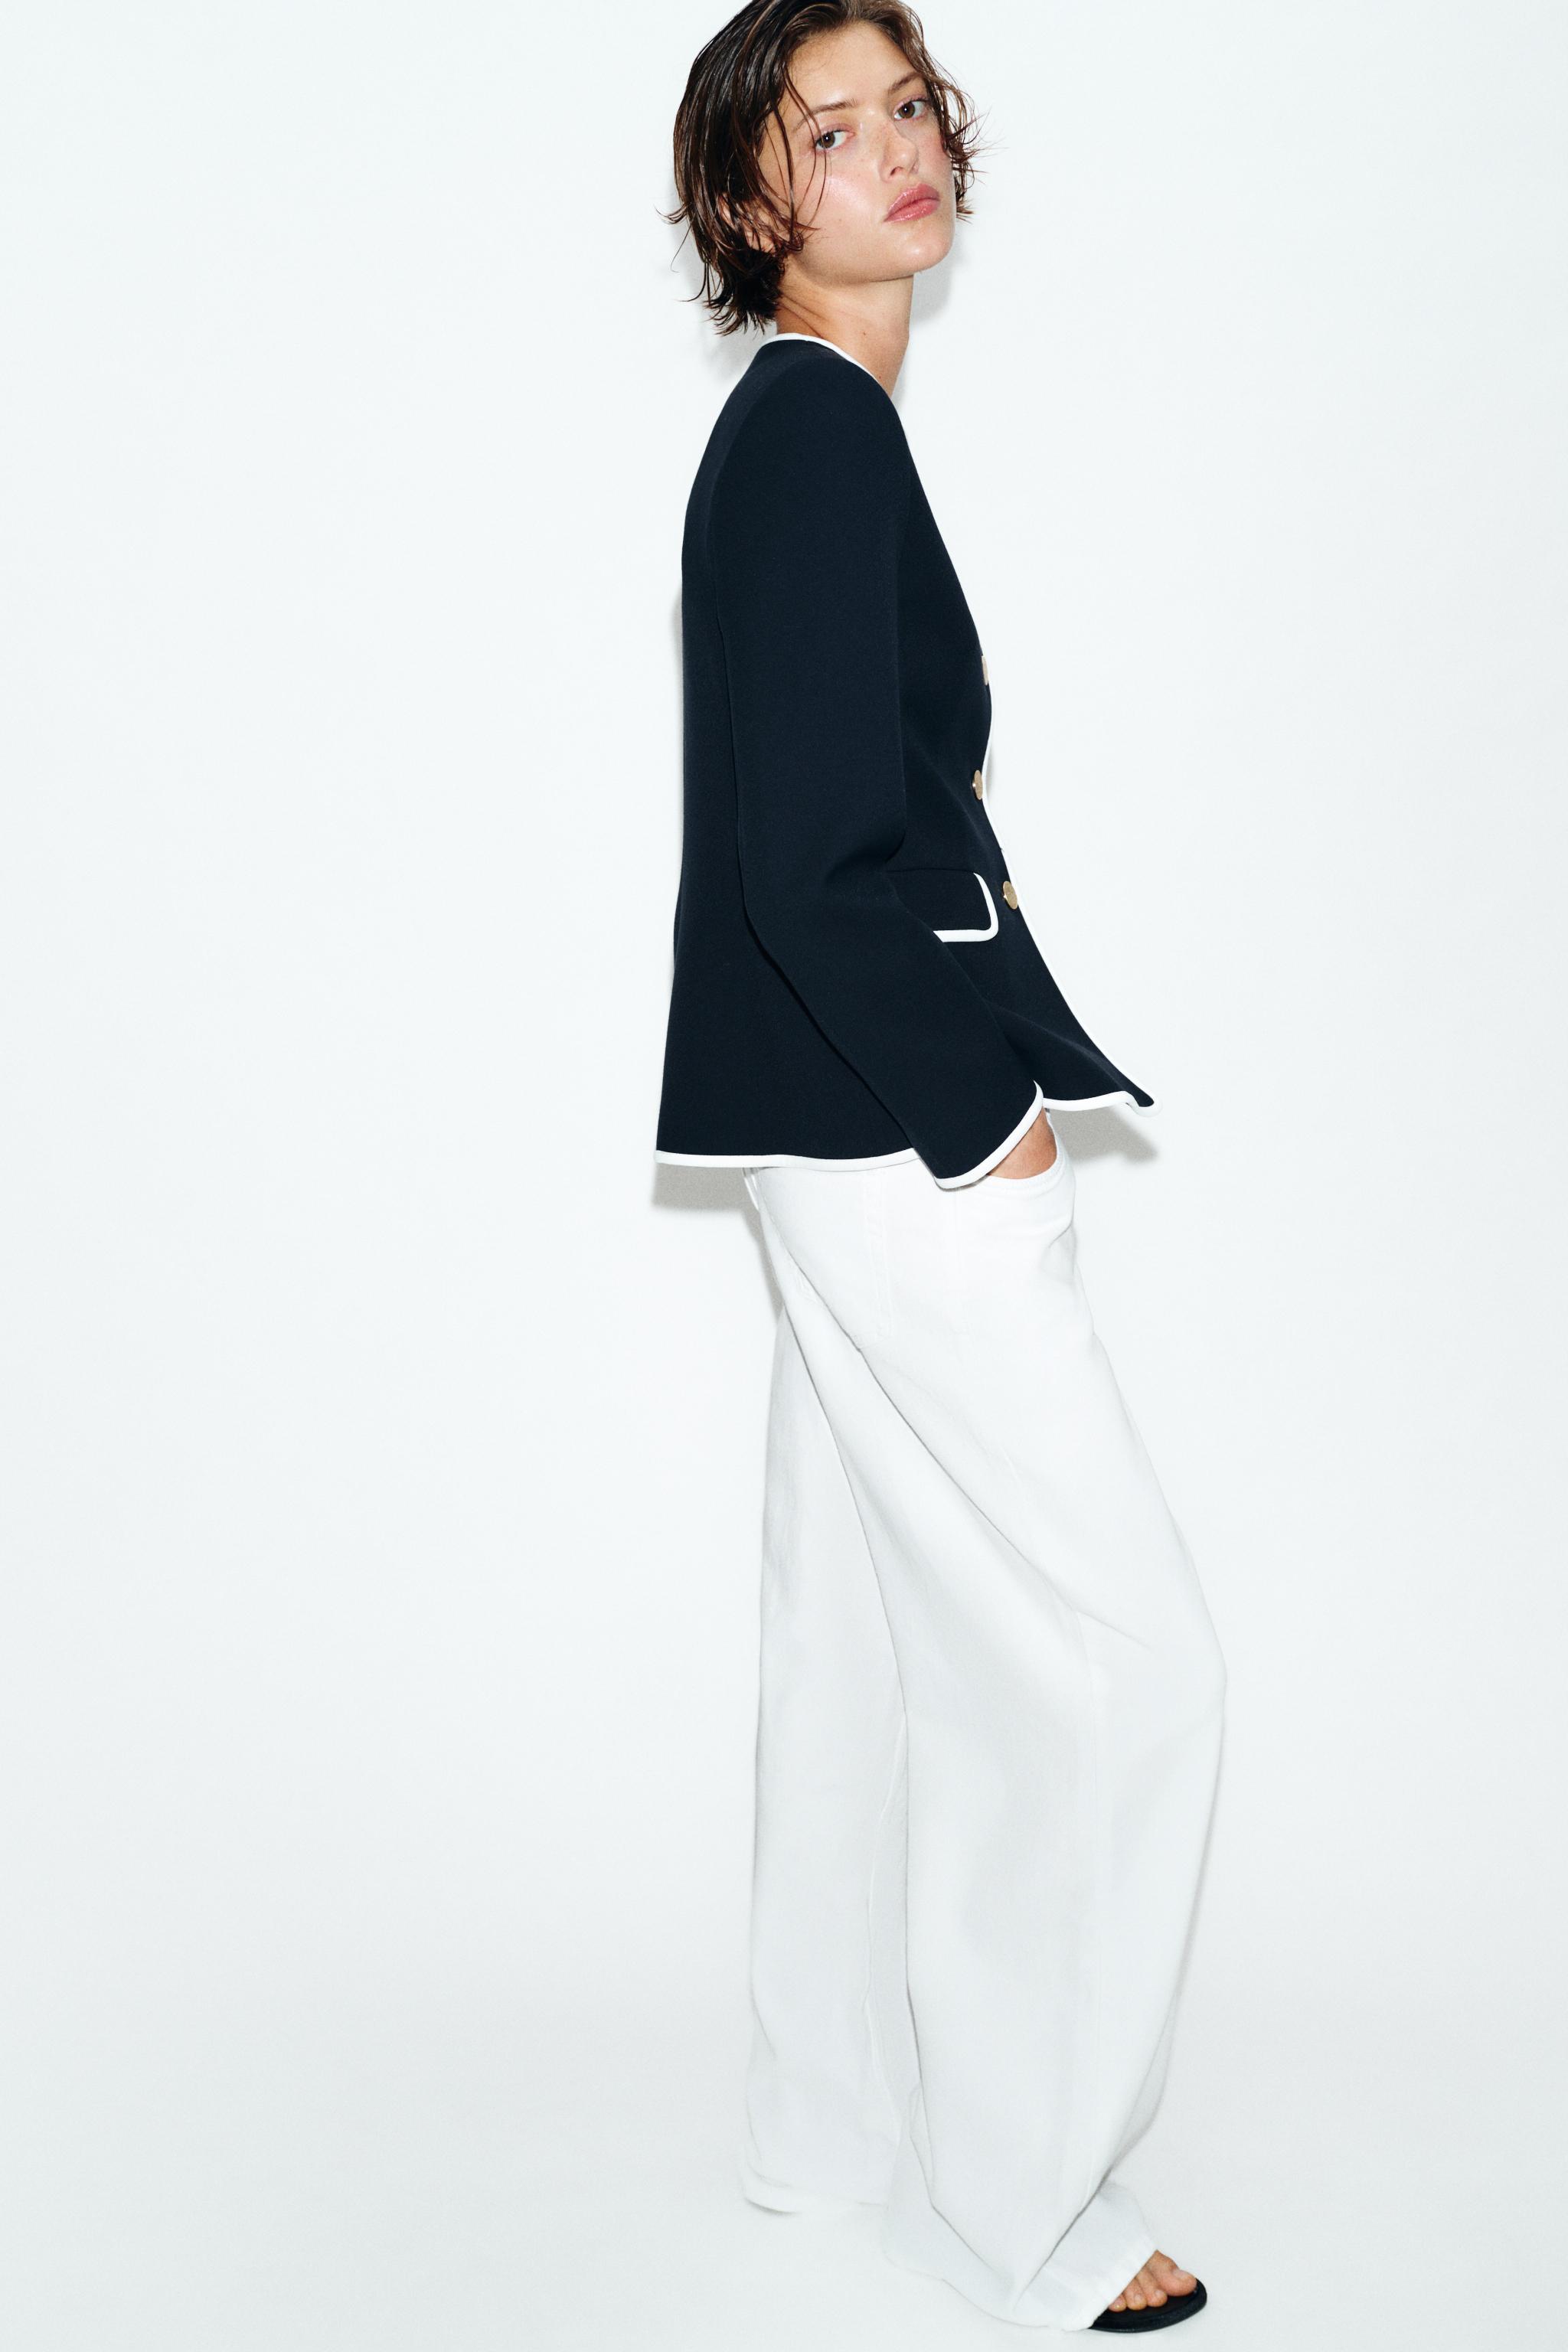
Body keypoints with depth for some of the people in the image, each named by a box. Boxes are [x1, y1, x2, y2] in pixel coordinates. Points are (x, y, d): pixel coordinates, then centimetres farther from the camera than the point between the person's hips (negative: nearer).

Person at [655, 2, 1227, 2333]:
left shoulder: (813, 430, 15)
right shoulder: (815, 431, -15)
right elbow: (808, 852, -22)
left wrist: (990, 1066, 13)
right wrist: (985, 1103, -13)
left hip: (864, 1125, 10)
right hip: (898, 1138, -10)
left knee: (873, 1635, 17)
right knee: (1112, 1659, -2)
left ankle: (841, 2115, 32)